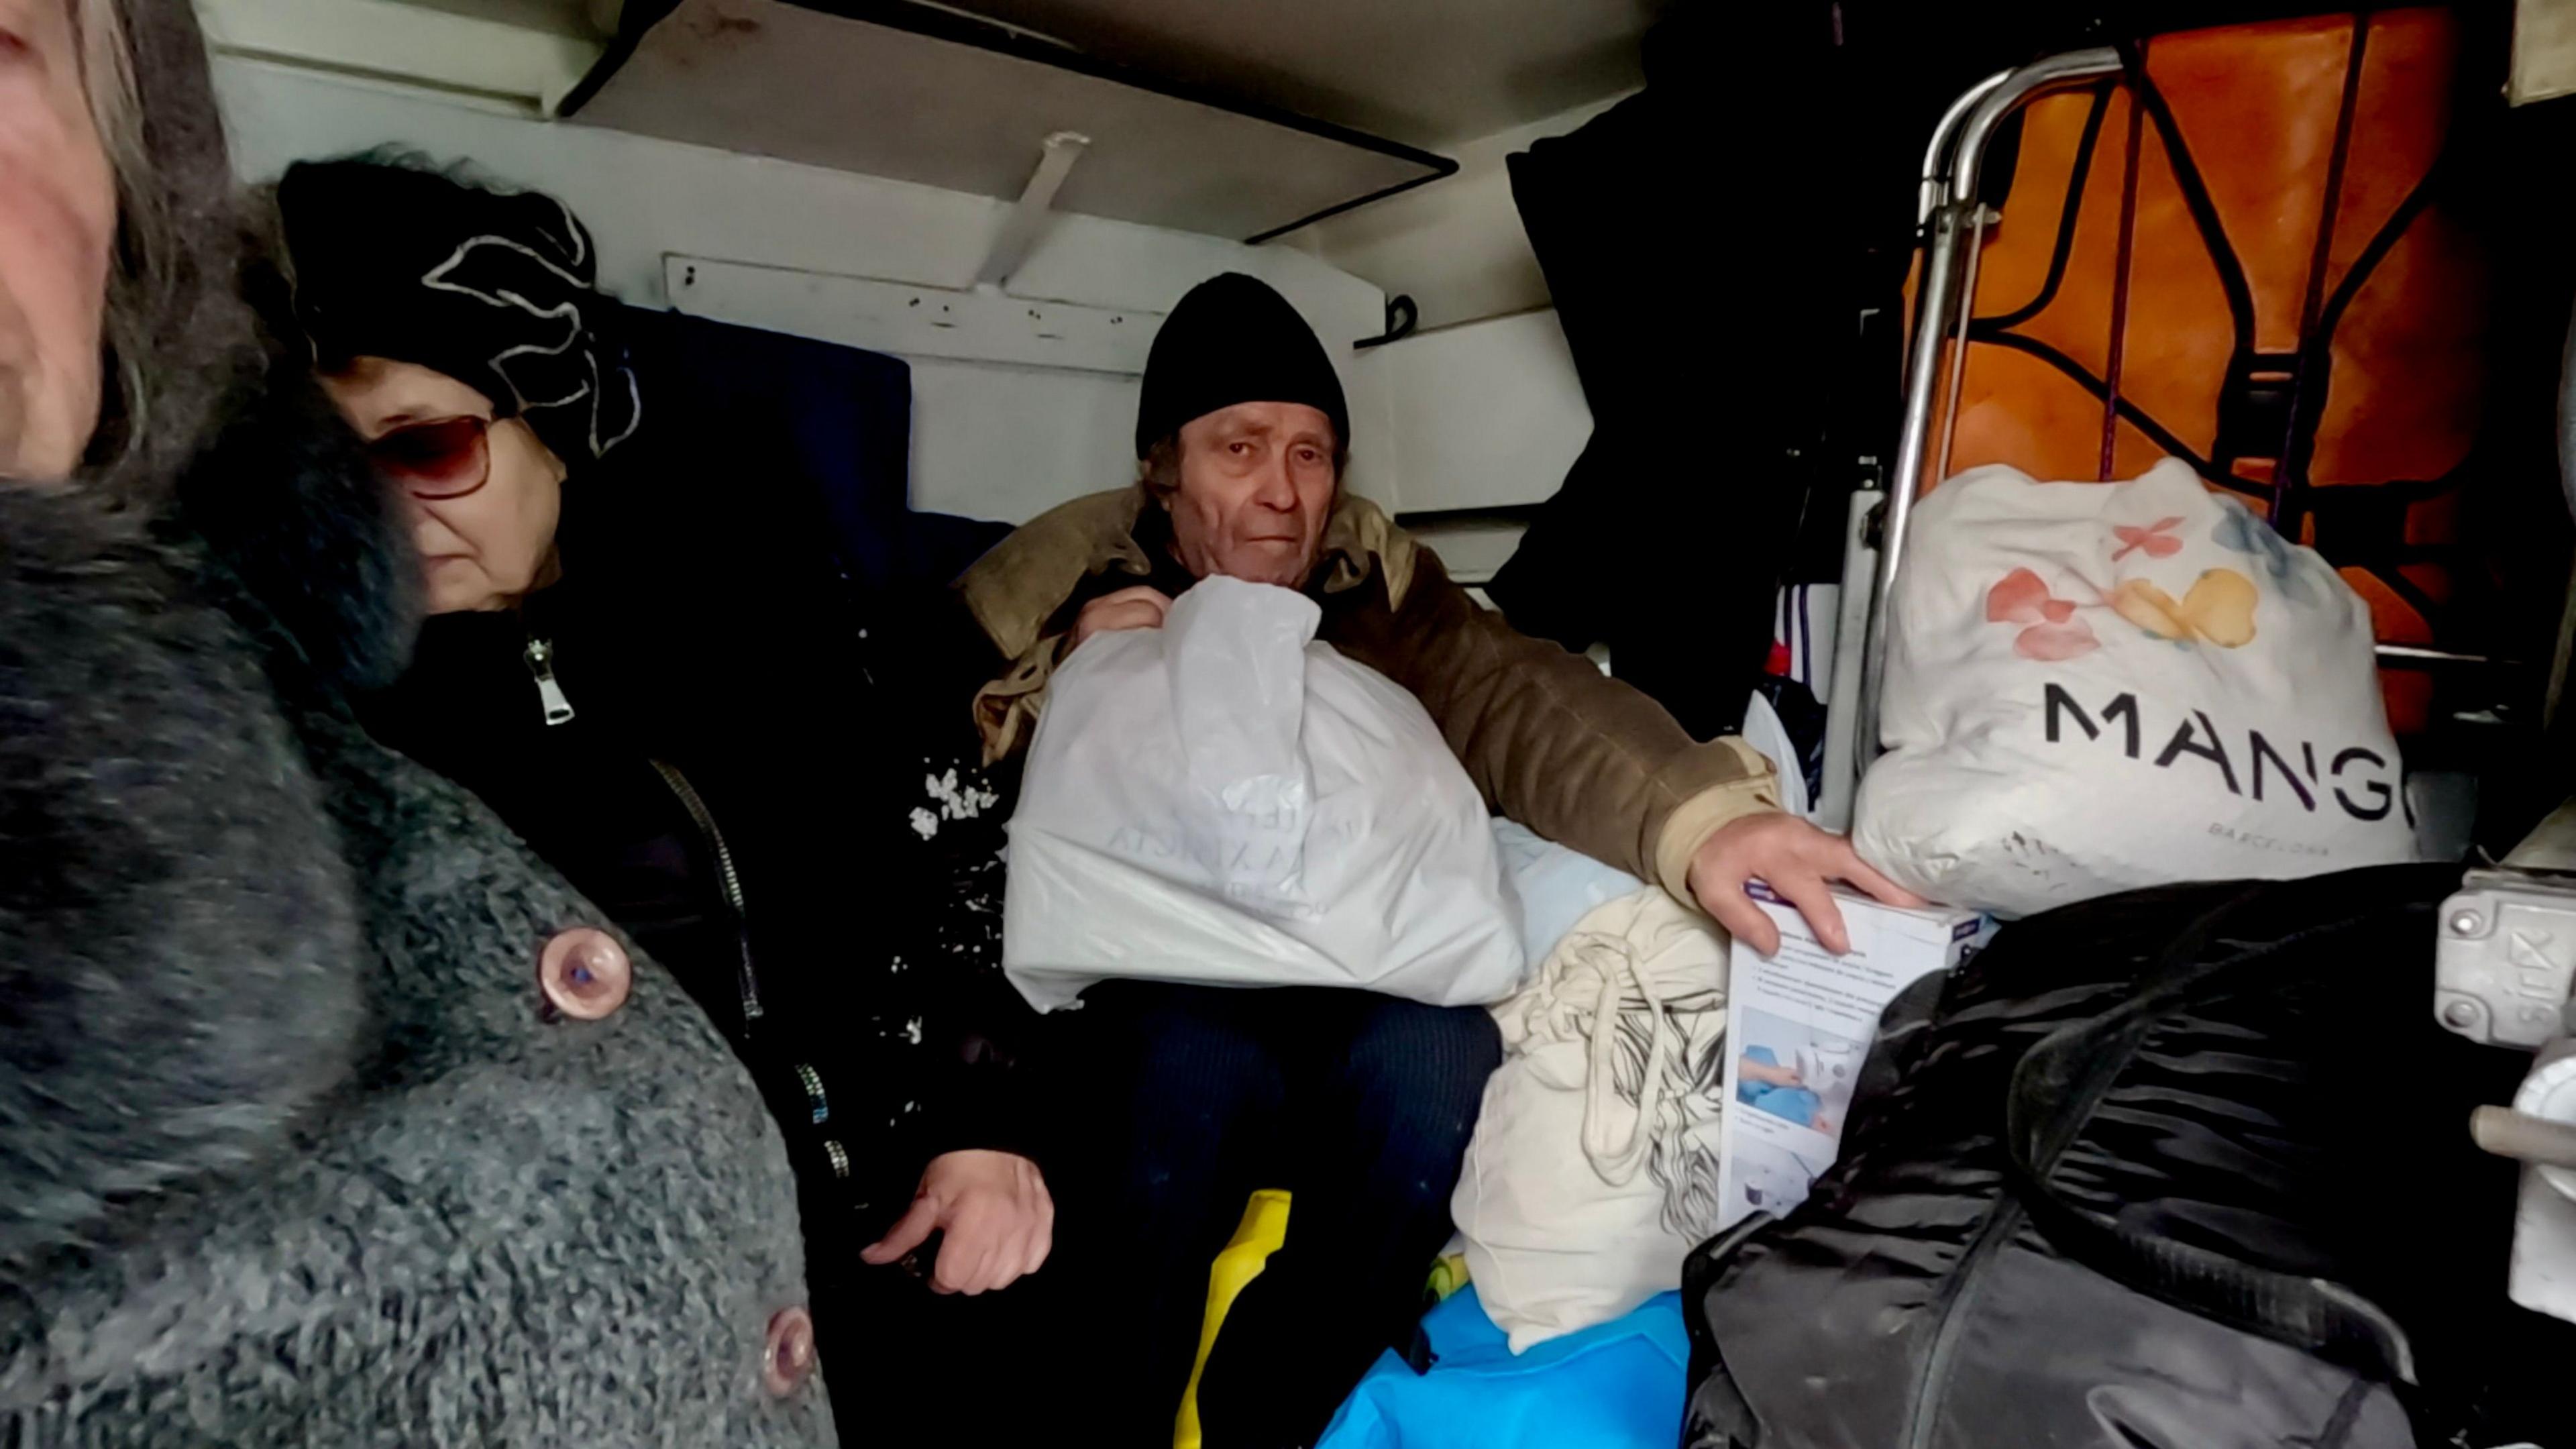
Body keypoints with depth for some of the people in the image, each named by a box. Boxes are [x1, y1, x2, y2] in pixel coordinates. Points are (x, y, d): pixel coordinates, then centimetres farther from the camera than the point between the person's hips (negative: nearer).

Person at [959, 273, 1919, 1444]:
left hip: (1332, 1006, 2)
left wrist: (1692, 818, -37)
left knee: (1441, 1056, -28)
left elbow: (1515, 699, -19)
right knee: (1193, 1063, -34)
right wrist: (1055, 690, -19)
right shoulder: (1050, 585, 0)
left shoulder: (1375, 580, 2)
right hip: (1125, 993, -2)